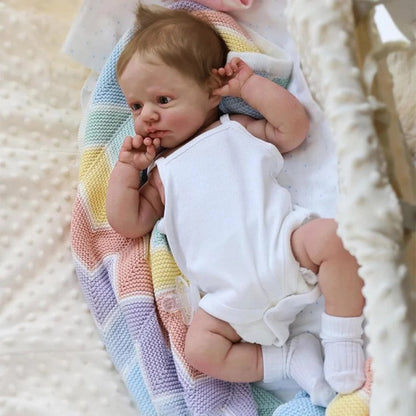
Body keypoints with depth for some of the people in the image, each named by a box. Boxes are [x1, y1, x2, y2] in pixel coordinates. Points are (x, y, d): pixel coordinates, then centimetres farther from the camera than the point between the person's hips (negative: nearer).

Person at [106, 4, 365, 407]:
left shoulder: (237, 130, 19)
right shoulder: (161, 171, 23)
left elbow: (294, 126, 7)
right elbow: (128, 223, 16)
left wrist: (249, 84, 9)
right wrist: (126, 167, 9)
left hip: (283, 247, -1)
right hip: (233, 296, 2)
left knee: (332, 236, -30)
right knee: (199, 349, -20)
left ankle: (342, 343, -19)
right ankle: (289, 359, -11)